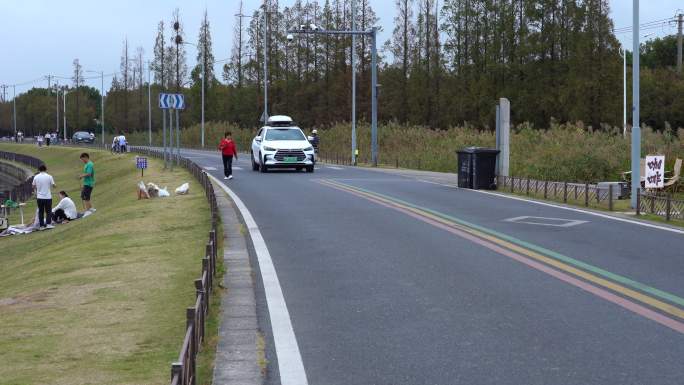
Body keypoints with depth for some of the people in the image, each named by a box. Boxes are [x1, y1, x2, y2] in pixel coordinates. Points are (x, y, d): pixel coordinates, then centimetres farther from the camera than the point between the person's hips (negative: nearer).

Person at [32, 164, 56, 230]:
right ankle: (48, 224, -6)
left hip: (39, 197, 2)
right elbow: (53, 185, -3)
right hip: (48, 197, -2)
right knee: (48, 211, 5)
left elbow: (34, 187, 8)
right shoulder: (49, 176, -7)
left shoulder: (36, 177, 0)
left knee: (41, 212, 7)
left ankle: (41, 226, 6)